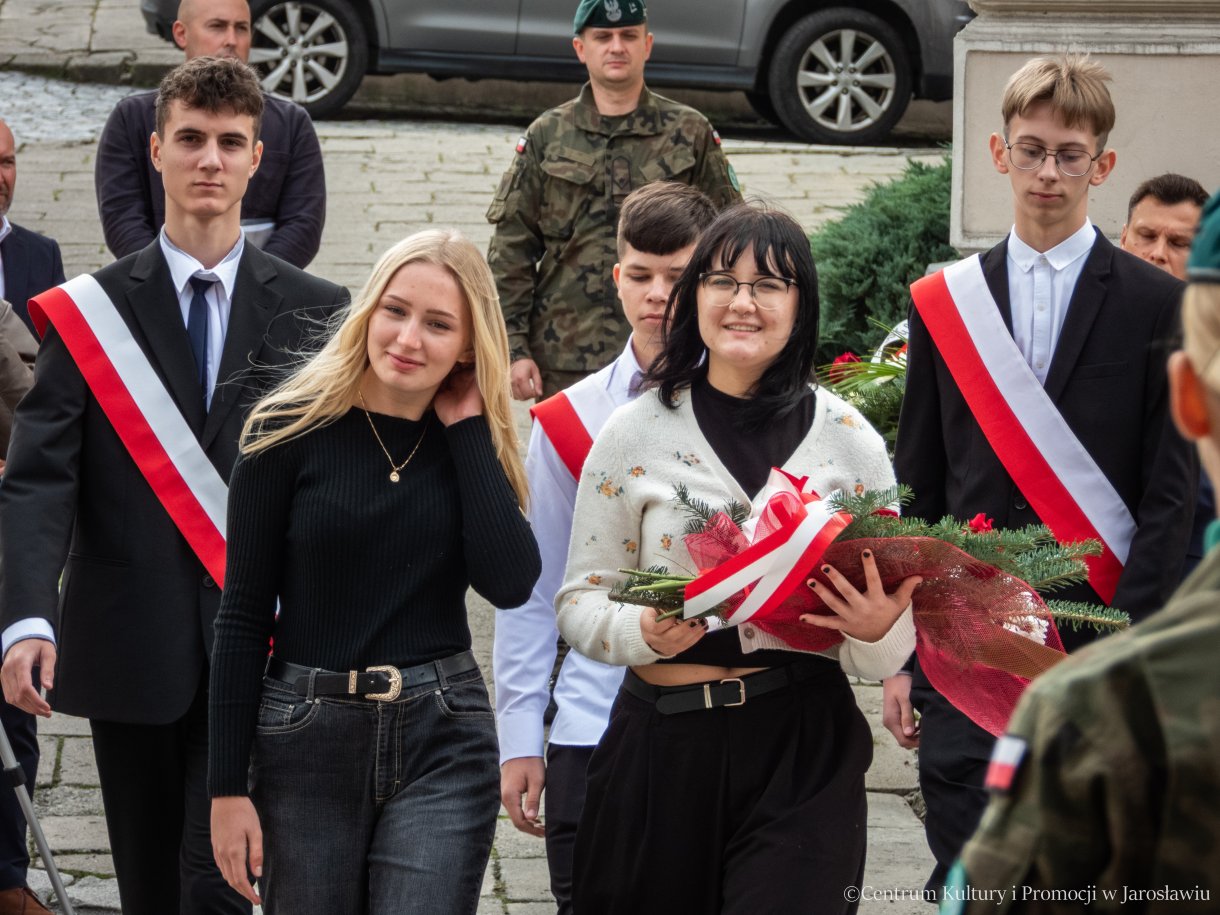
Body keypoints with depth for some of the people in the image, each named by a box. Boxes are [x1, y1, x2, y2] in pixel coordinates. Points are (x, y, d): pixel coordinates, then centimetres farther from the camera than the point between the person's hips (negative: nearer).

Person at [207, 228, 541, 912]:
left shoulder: (472, 442, 4)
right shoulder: (291, 429, -3)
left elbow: (511, 583, -13)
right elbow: (244, 615, -2)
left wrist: (468, 426, -8)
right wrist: (229, 785, -5)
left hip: (442, 742, 1)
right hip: (306, 740, -1)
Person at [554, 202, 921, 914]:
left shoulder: (849, 440, 2)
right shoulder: (635, 434, 2)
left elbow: (890, 653, 5)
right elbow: (580, 602, 4)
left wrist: (880, 630, -18)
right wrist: (642, 631, -17)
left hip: (804, 751, 0)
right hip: (663, 746, 1)